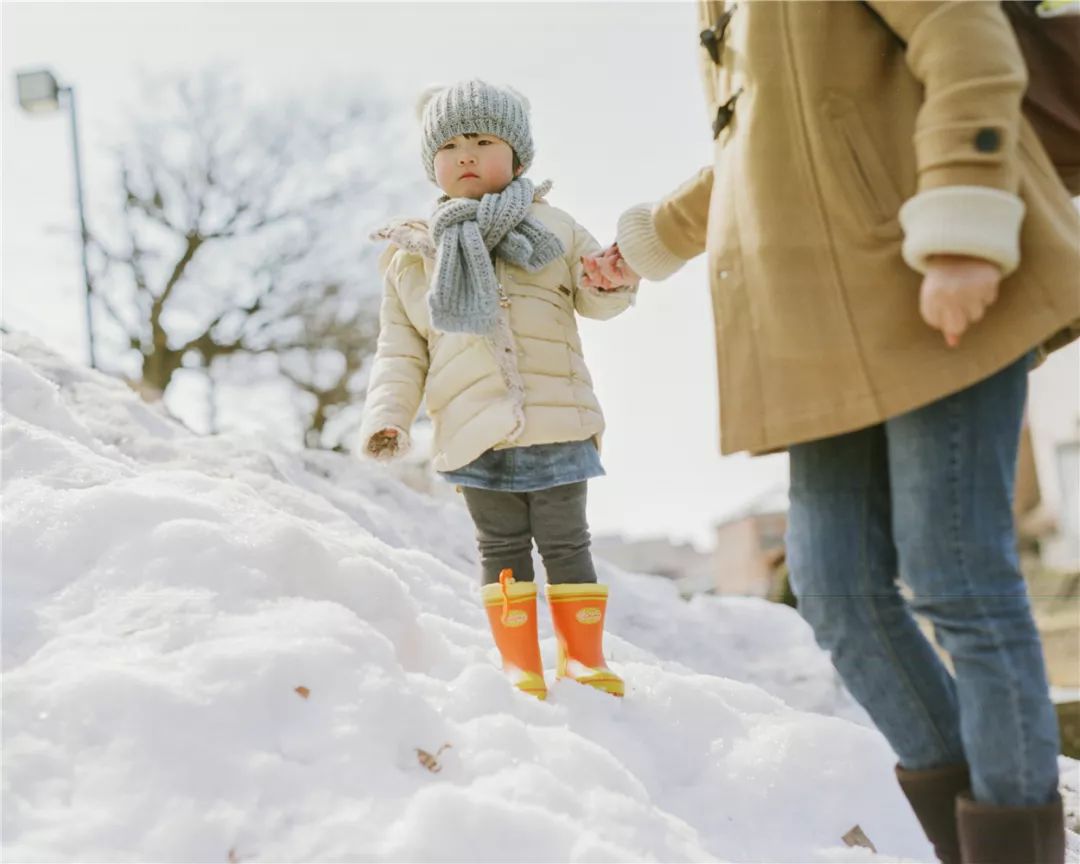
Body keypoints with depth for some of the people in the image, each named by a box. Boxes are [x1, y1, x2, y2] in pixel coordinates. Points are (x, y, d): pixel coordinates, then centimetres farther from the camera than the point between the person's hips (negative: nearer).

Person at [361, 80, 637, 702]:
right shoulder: (413, 253, 11)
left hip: (557, 424, 0)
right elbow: (401, 348, 12)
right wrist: (388, 416, 1)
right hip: (474, 434, 1)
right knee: (503, 548, 5)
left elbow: (593, 299, 16)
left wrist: (614, 280, -8)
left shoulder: (550, 227, 10)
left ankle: (585, 657, 18)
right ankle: (521, 666, 14)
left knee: (566, 542, 4)